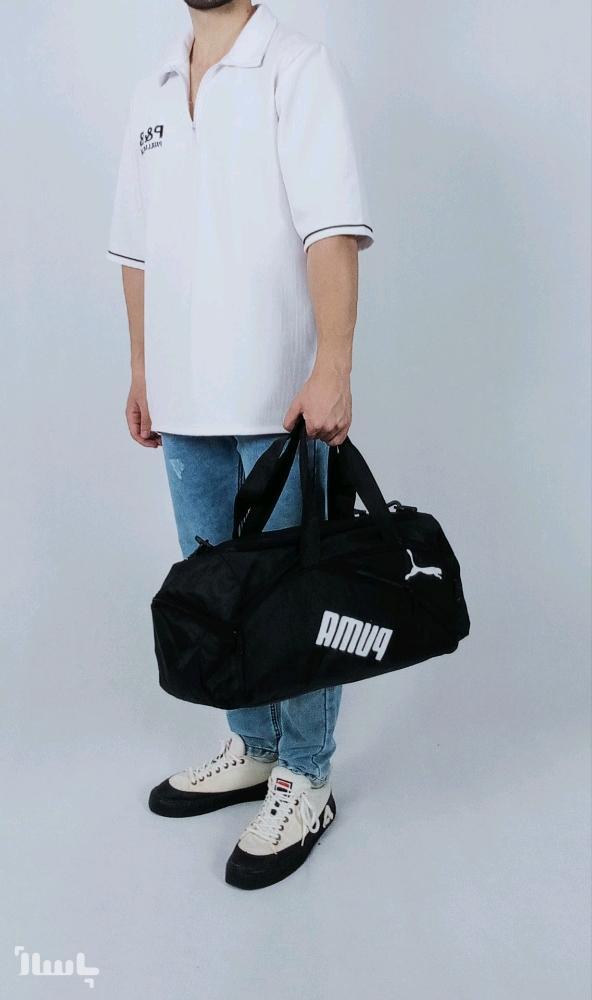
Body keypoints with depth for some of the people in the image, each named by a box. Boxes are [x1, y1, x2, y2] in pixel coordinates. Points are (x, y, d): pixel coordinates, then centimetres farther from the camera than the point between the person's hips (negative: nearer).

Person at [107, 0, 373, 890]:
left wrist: (332, 368, -24)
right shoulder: (152, 93, 17)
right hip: (185, 398, 7)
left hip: (278, 398, -6)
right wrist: (142, 369, 16)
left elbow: (333, 230, -14)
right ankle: (252, 748, 32)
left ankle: (303, 780, 19)